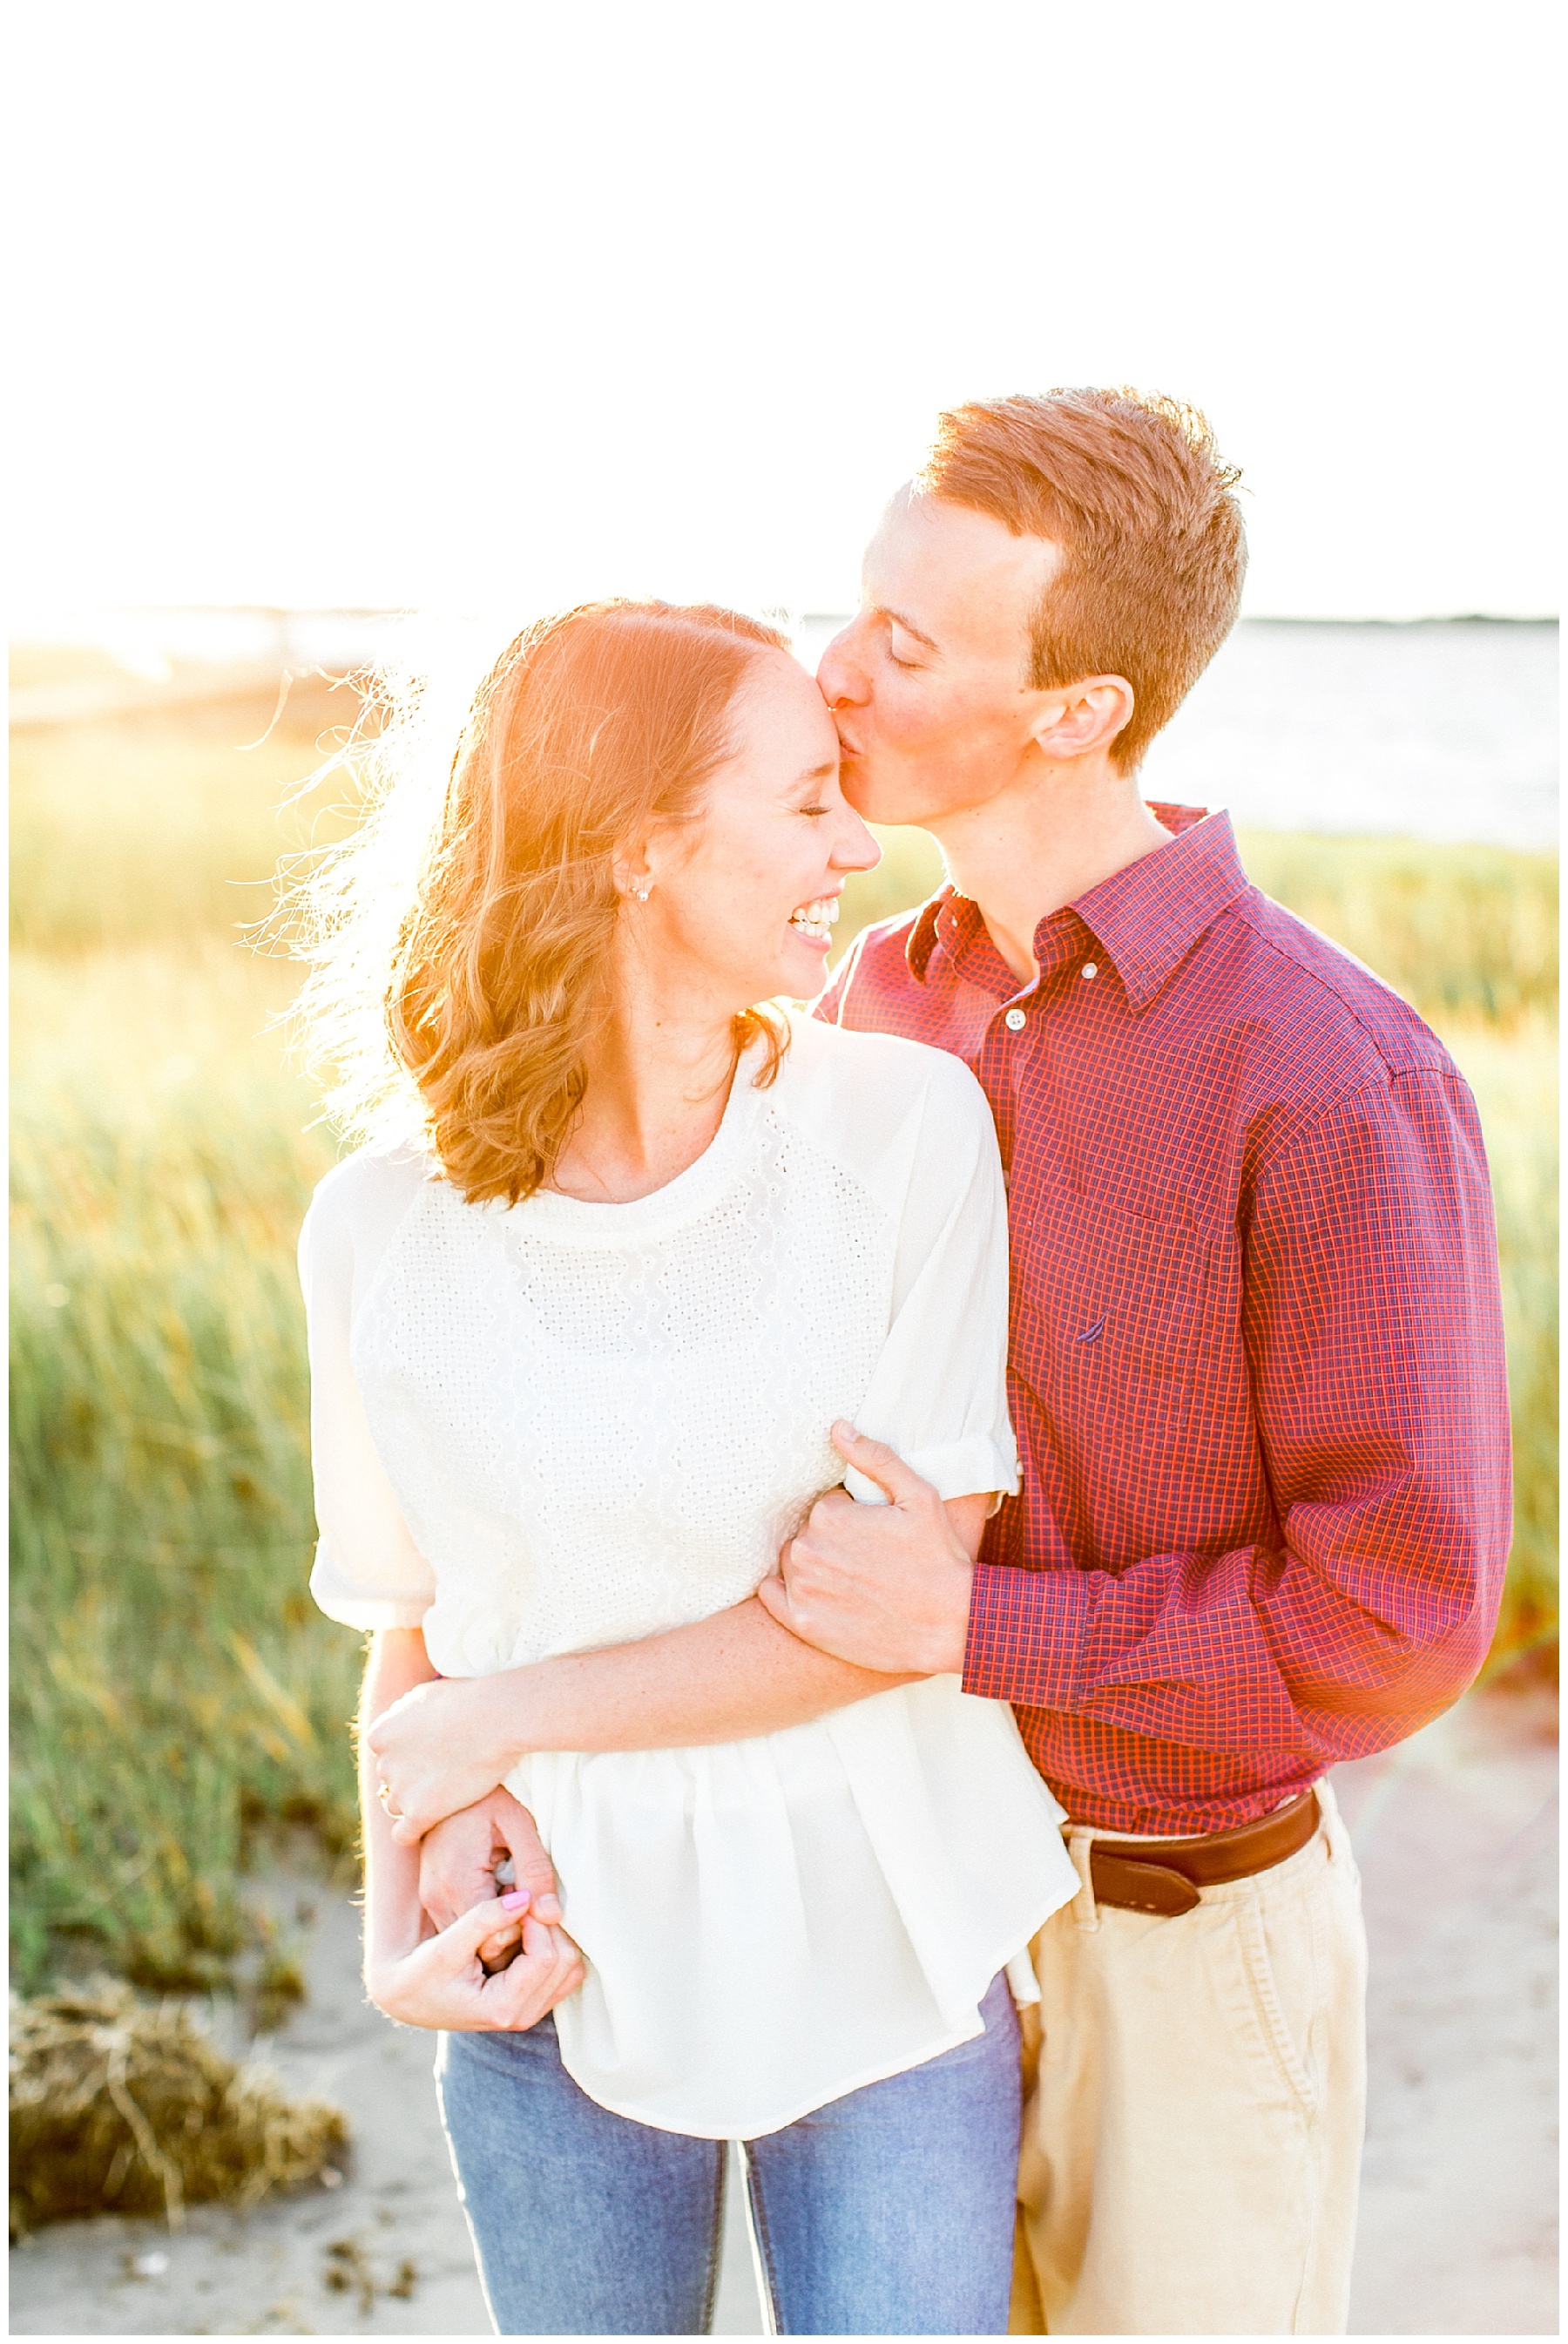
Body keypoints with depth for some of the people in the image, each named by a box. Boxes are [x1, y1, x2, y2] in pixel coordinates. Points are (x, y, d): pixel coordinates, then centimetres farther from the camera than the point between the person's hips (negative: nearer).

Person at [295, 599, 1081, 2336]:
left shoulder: (907, 1128, -13)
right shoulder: (385, 1233, -9)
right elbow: (417, 1632, 3)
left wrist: (507, 1719, -14)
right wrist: (397, 1931, -12)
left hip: (881, 1977, -1)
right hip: (562, 1990, 1)